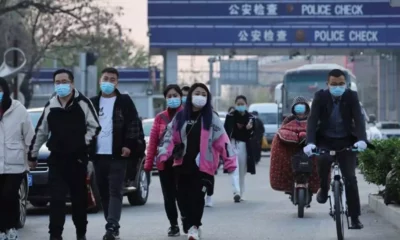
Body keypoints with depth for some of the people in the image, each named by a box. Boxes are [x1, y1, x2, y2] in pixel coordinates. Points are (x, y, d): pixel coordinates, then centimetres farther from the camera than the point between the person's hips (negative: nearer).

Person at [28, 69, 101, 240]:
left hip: (78, 159, -2)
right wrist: (32, 154, 20)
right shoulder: (50, 106, 8)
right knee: (56, 199, -6)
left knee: (79, 198, 9)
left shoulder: (83, 103, -3)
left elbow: (94, 127, 1)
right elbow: (41, 131, 17)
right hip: (56, 159, 2)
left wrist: (84, 143, -7)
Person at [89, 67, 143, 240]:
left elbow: (134, 124, -3)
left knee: (115, 191, -11)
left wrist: (129, 145, -12)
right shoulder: (93, 103, 13)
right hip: (98, 155, 5)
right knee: (104, 192, 7)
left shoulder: (124, 101, 2)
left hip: (117, 154, -4)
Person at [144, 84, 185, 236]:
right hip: (164, 163, 3)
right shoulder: (160, 118, 7)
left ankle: (186, 221, 20)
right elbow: (153, 141, 5)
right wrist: (148, 163, 1)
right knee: (169, 196, 6)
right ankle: (173, 225, 18)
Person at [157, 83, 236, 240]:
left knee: (197, 196, -10)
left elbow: (222, 140, -5)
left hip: (203, 165, -4)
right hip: (183, 164, 4)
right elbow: (171, 137, 8)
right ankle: (192, 226, 17)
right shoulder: (180, 117, 10)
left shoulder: (211, 118, 0)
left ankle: (194, 226, -3)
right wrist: (163, 155, -7)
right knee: (184, 196, 5)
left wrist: (229, 161, -12)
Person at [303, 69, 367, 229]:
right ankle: (324, 188, -4)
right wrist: (310, 142, -35)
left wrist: (361, 139, -37)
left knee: (350, 178, -9)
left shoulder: (352, 97, -9)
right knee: (323, 159, -33)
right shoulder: (320, 96, -11)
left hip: (346, 141, 1)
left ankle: (355, 217, -2)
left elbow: (359, 119, -18)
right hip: (325, 140, -1)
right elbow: (312, 120, -19)